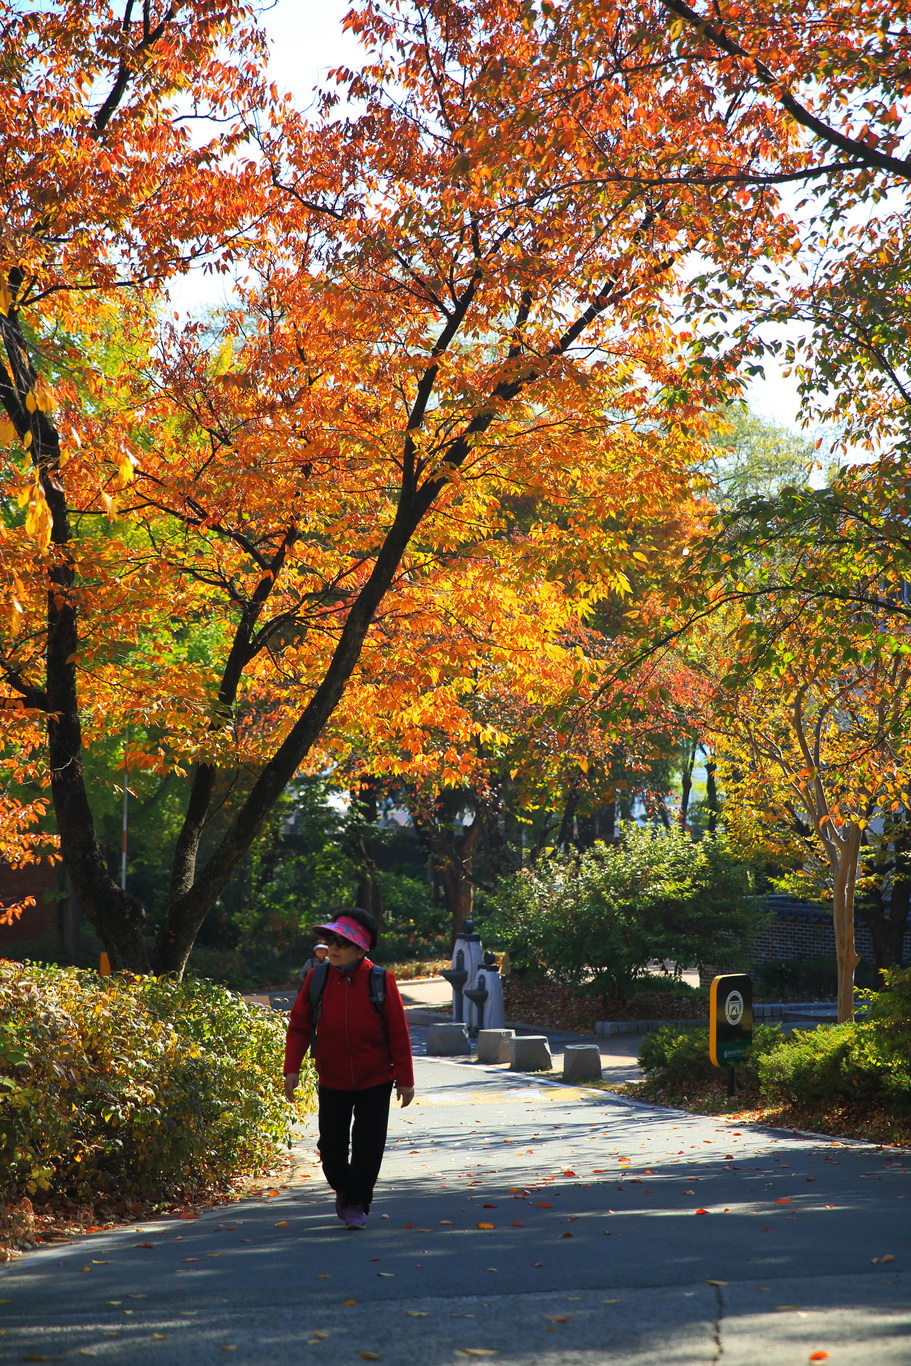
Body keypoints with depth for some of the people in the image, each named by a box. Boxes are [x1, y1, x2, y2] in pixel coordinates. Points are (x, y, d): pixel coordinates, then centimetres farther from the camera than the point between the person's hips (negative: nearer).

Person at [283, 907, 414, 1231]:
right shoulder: (317, 978, -6)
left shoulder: (380, 981, -12)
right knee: (331, 1144, 9)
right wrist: (292, 1067, -7)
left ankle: (356, 1204, 15)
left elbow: (398, 1032, -6)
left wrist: (404, 1079, -5)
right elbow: (299, 1025, 0)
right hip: (332, 1079, 2)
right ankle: (343, 1190, 37)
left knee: (368, 1144, -2)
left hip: (375, 1079, -2)